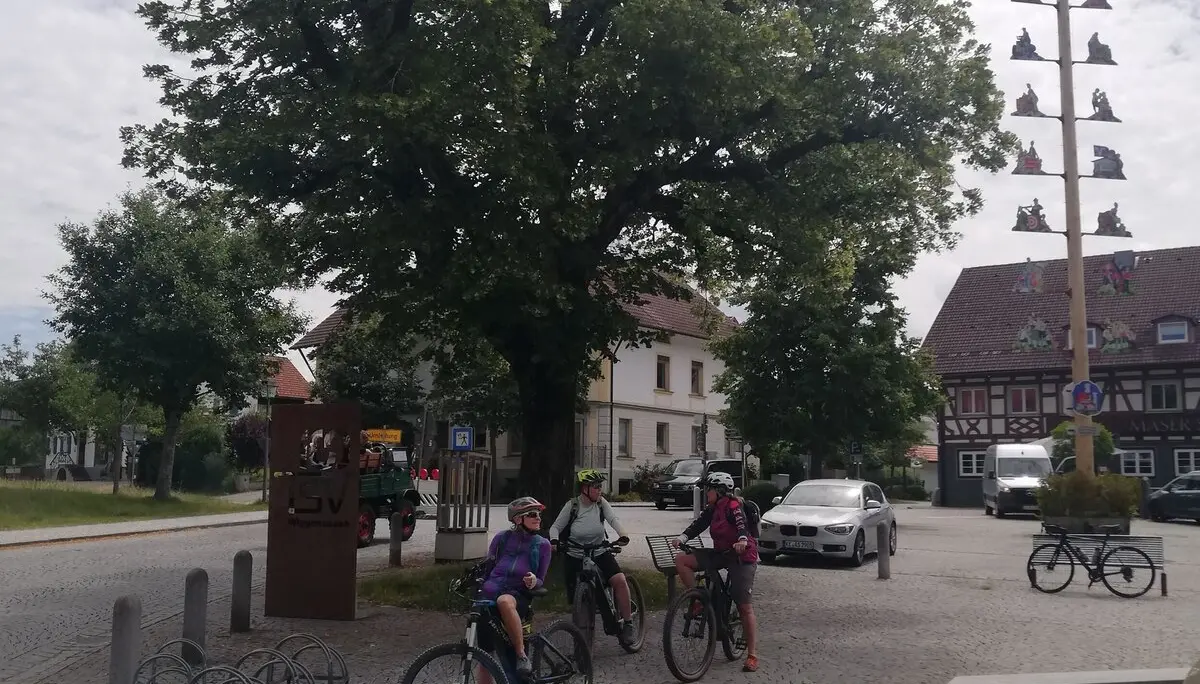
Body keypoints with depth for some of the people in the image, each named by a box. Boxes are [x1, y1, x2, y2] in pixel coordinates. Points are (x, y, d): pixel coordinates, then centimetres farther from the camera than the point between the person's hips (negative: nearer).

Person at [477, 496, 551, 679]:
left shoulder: (542, 545, 7)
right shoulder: (502, 538, 10)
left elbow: (541, 581, 10)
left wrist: (533, 581, -13)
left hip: (517, 595, -2)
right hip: (489, 594, 3)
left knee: (504, 601, -39)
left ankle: (522, 655, -29)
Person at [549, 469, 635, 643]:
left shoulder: (601, 502, -6)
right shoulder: (572, 505, -11)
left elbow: (613, 519, -18)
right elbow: (556, 527, -7)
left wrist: (623, 535, -37)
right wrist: (554, 540, -28)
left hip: (600, 553, 1)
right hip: (575, 557, -1)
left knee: (619, 581, -22)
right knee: (576, 600, 1)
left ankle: (627, 623, -8)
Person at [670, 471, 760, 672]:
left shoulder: (732, 505, -15)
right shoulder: (712, 509, 7)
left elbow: (741, 524, -32)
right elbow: (698, 524, -2)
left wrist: (742, 540, -52)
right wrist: (682, 537, -19)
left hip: (742, 556, -7)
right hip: (720, 554, 8)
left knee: (744, 607, -6)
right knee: (681, 560, -7)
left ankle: (752, 656, 1)